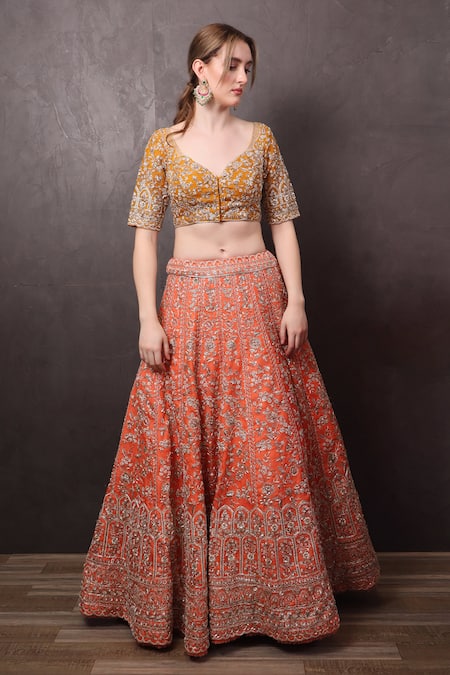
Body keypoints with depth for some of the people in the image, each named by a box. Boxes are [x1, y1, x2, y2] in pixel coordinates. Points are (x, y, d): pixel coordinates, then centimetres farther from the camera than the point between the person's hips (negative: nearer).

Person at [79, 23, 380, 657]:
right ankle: (189, 592, 21)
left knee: (269, 443, 3)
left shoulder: (260, 138, 9)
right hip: (190, 302, -1)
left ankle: (274, 586, 22)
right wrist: (148, 317, -9)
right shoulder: (163, 144, 4)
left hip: (258, 296, 1)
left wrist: (296, 300, -4)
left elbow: (283, 222, 7)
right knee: (185, 447, 3)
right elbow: (145, 233, 0)